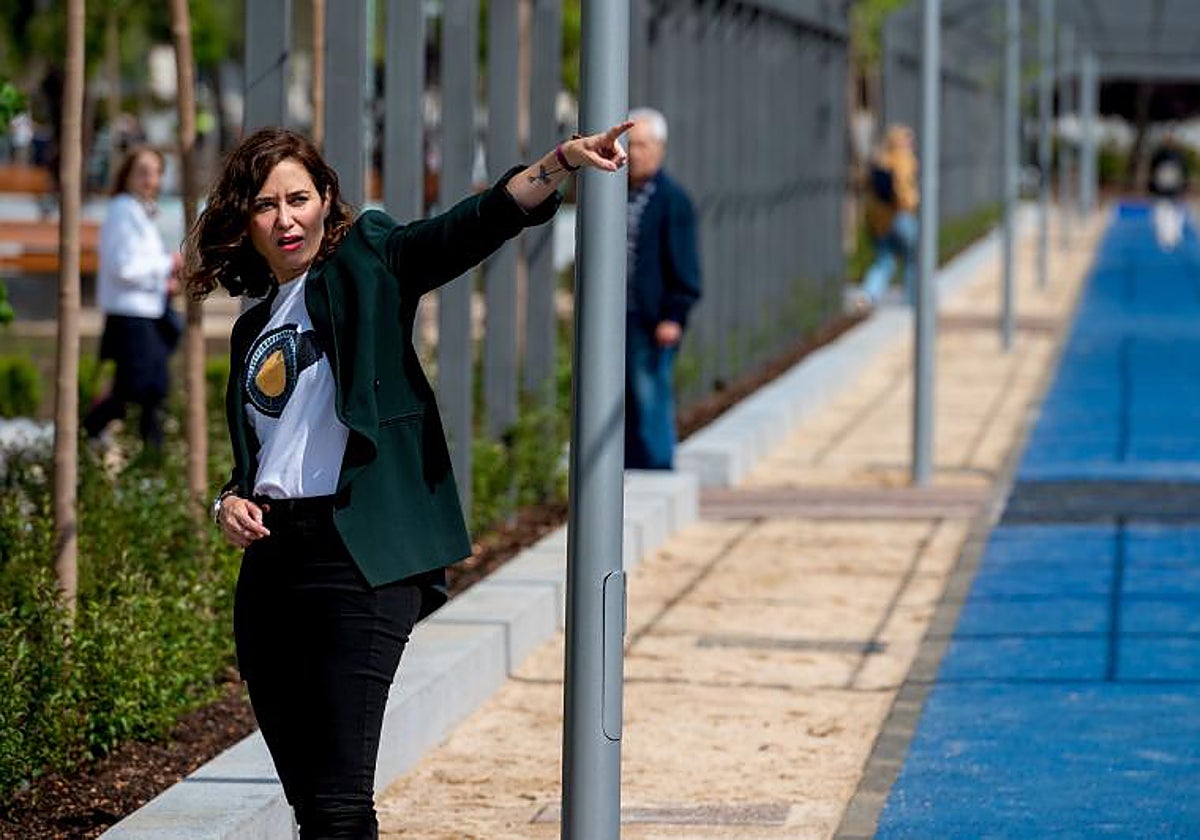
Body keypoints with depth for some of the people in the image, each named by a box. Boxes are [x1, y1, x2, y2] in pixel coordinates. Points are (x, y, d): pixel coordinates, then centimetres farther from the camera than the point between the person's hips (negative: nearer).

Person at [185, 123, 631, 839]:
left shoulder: (368, 264, 3)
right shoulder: (253, 329, 20)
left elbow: (479, 223, -12)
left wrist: (563, 161, -27)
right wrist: (229, 503, 5)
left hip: (359, 560, -6)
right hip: (271, 560, 7)